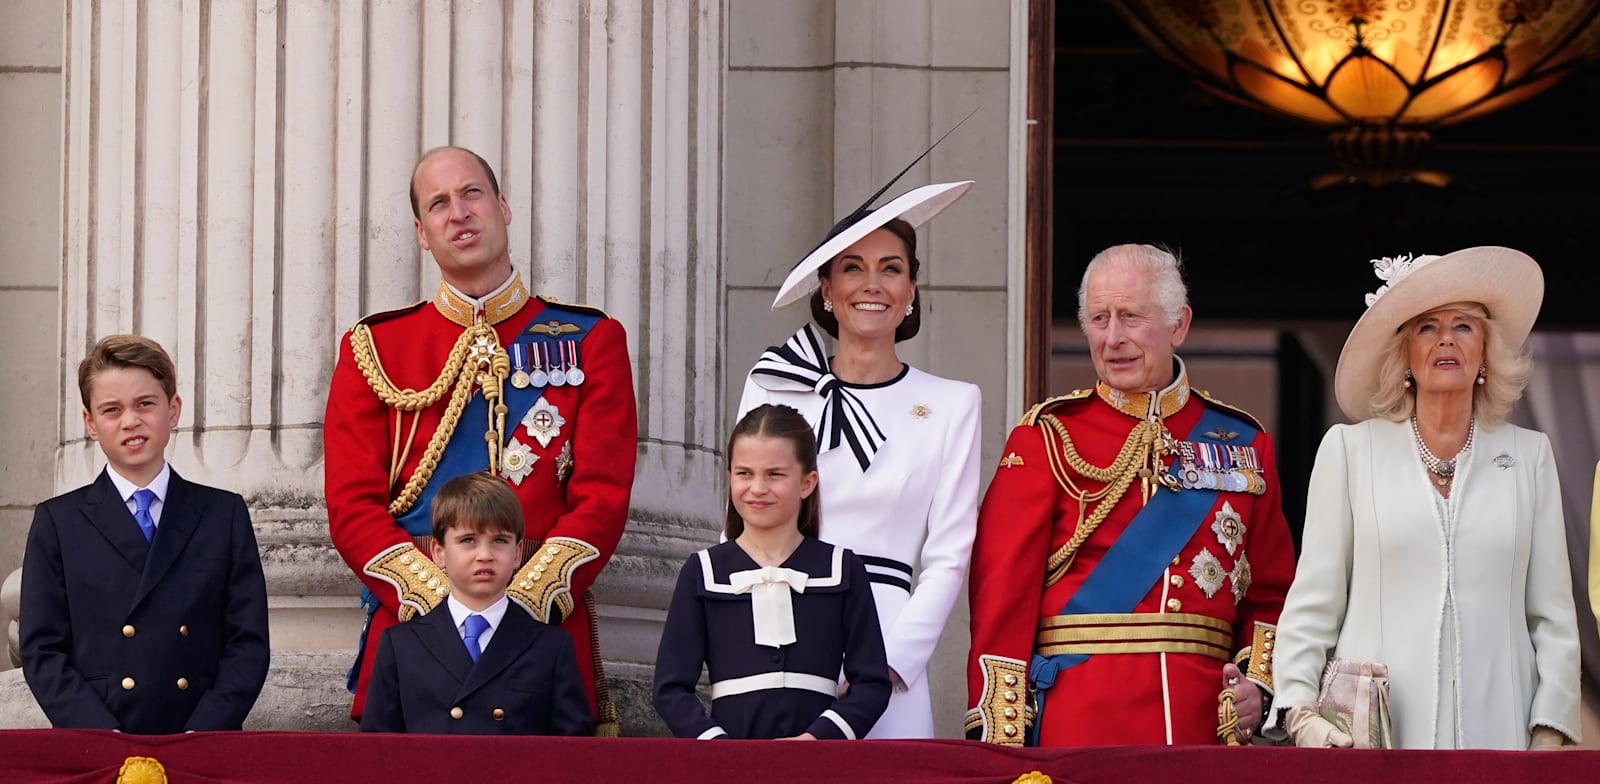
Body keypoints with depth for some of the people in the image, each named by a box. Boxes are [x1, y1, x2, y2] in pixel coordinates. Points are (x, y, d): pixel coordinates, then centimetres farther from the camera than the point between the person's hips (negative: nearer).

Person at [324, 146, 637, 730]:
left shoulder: (589, 341, 10)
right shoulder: (373, 348, 11)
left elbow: (603, 497, 1)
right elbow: (353, 505, 3)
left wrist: (524, 604, -13)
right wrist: (439, 604, -12)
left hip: (547, 621, 0)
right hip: (409, 628, 0)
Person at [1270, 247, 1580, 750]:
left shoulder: (1529, 456, 12)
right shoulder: (1349, 449, 8)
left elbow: (1553, 615, 10)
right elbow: (1313, 603, 5)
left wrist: (1548, 736, 0)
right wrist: (1300, 712, -8)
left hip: (1494, 728, 1)